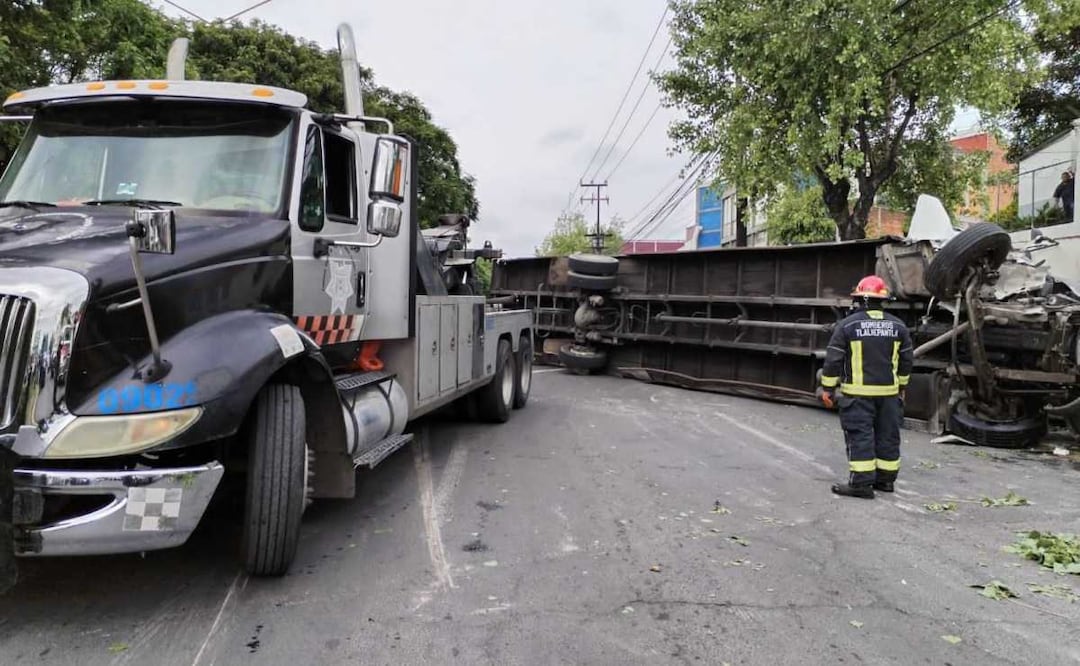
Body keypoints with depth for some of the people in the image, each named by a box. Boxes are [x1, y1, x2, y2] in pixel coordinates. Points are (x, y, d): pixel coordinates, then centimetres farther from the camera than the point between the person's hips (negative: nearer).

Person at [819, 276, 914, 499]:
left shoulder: (848, 324, -9)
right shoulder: (898, 326, 6)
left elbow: (834, 359, -8)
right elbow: (906, 360, 14)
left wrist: (827, 388, 0)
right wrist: (901, 386, 26)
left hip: (857, 393, -5)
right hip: (889, 392, 5)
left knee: (860, 436, -3)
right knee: (887, 435, 13)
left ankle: (861, 483, -5)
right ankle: (886, 479, 22)